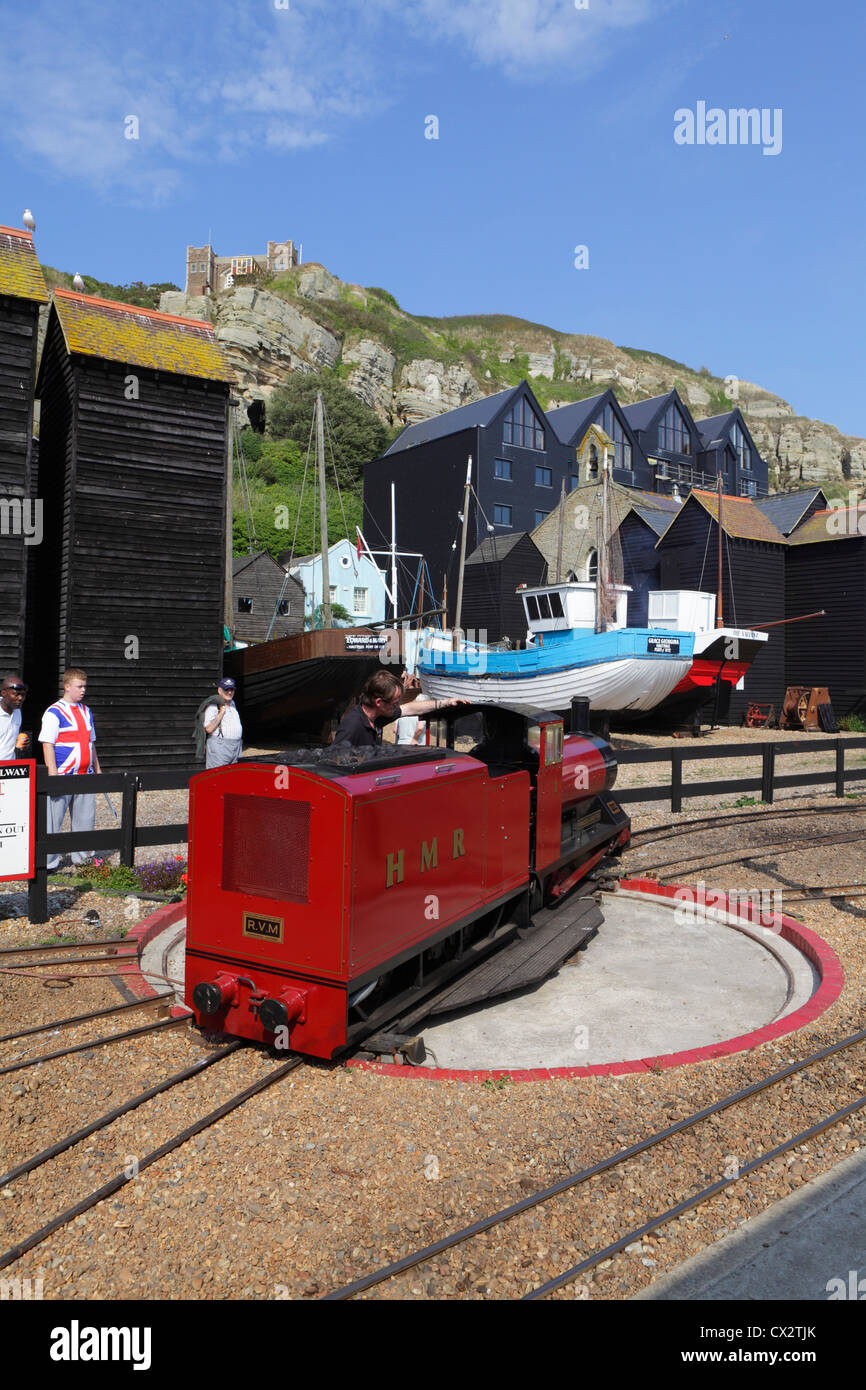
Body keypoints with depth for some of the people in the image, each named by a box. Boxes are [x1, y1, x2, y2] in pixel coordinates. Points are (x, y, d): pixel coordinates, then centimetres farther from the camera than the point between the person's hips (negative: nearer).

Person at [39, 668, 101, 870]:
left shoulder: (86, 711, 15)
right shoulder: (54, 712, -7)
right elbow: (47, 744, -11)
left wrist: (97, 770, 21)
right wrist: (53, 774, -18)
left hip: (85, 776, 6)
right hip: (63, 777, -6)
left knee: (85, 817, 11)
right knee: (53, 820, 0)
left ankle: (82, 857, 23)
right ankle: (48, 862, 9)